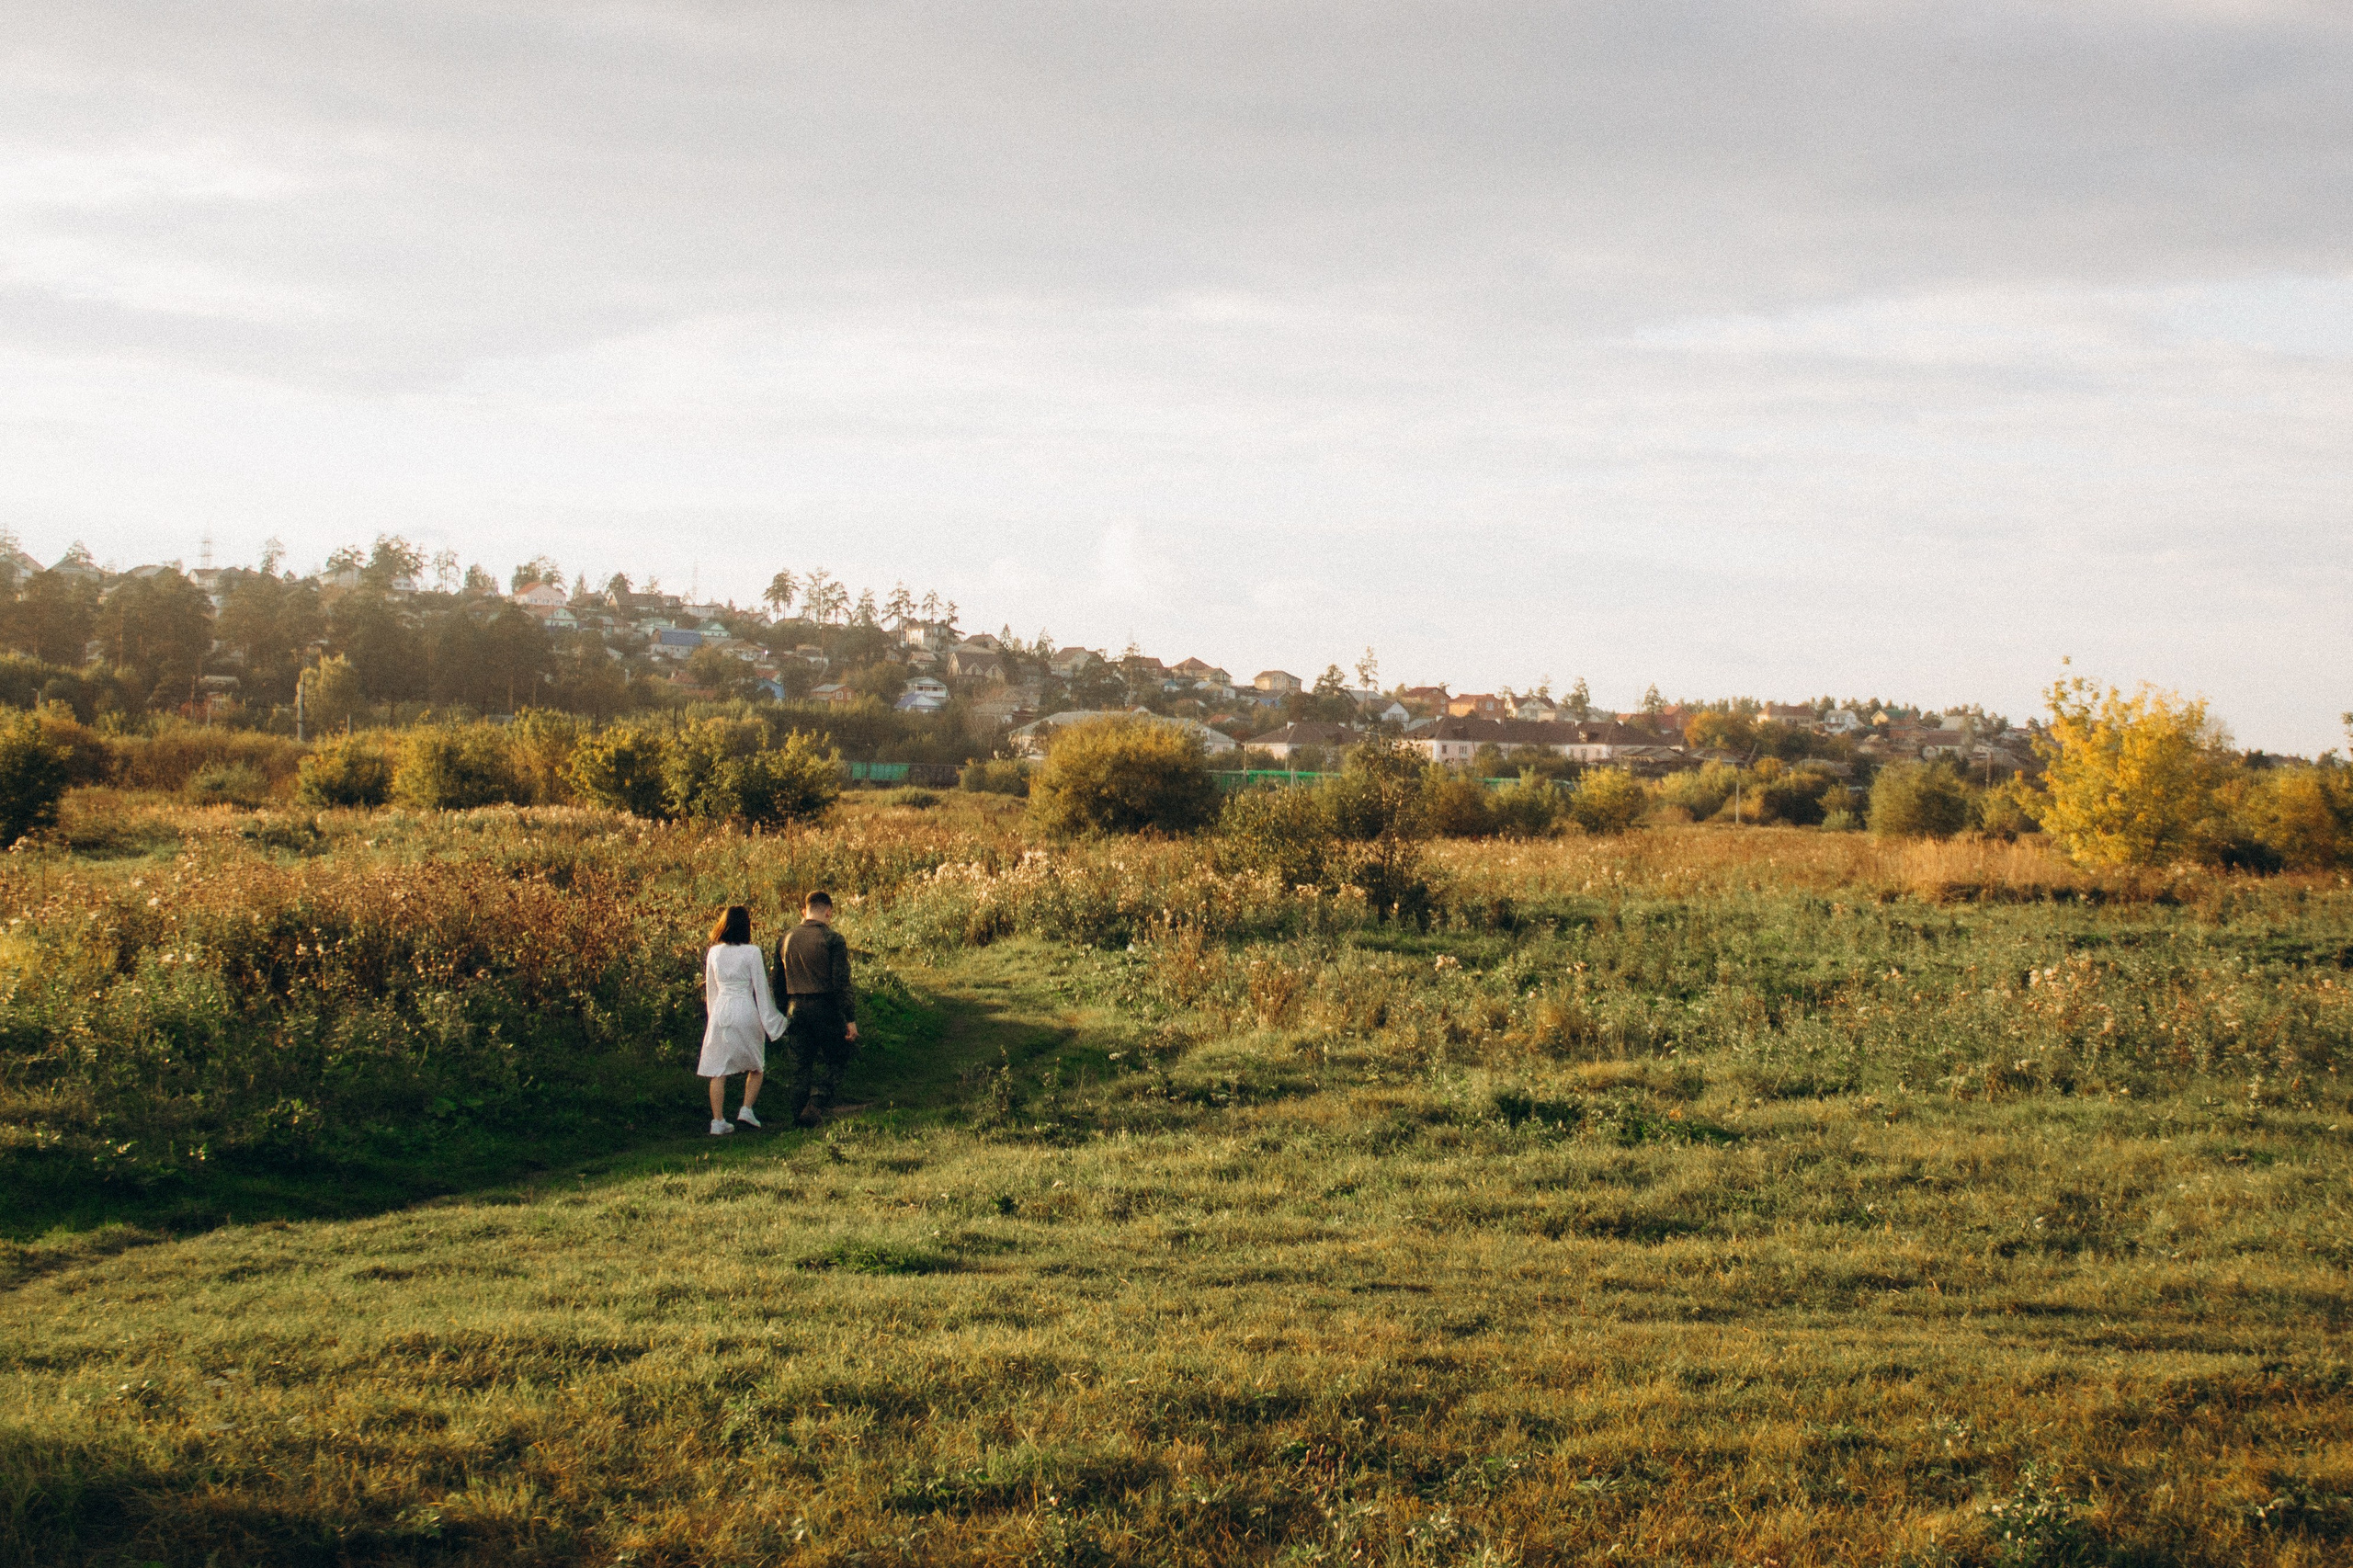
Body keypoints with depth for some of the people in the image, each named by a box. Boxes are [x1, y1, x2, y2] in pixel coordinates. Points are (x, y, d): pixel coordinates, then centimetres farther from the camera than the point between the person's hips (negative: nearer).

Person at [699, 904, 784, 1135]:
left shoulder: (714, 952, 5)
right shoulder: (751, 952, -7)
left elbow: (710, 988, 13)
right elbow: (761, 987, -5)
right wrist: (770, 1020, 2)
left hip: (720, 1012, 3)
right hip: (746, 1011, -3)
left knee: (718, 1071, 6)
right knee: (756, 1066, 15)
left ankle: (718, 1121, 3)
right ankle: (746, 1110, 3)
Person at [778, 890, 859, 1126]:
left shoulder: (786, 939, 8)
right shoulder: (833, 939, -9)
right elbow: (842, 983, -13)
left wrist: (782, 1015, 20)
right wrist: (850, 1019, -12)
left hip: (795, 1009, 5)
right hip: (825, 1008, -4)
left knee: (800, 1065, 12)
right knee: (835, 1060, 9)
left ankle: (799, 1115, 13)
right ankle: (817, 1103, -10)